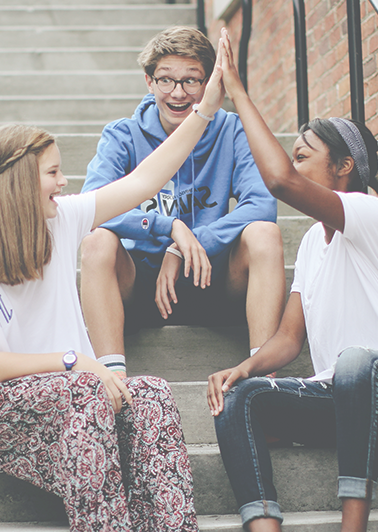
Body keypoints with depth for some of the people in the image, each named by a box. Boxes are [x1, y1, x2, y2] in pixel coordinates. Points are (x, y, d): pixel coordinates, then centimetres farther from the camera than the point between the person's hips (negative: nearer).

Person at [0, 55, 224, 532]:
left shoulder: (60, 220, 7)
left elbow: (143, 181, 8)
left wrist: (205, 109, 5)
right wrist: (73, 361, -22)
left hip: (70, 394, 6)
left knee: (150, 395, -24)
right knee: (83, 391, -35)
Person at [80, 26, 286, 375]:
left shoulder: (231, 132, 0)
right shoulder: (123, 136, -1)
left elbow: (262, 204, -16)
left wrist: (186, 248, -25)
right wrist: (169, 226, -33)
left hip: (210, 284, 0)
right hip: (139, 286, 0)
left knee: (263, 234, -25)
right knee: (98, 240, -29)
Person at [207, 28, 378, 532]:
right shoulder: (313, 240, 18)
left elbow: (281, 180, -29)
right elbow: (291, 336, 14)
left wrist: (236, 90, -20)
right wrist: (244, 369, -7)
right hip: (334, 397, 7)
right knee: (239, 397, -17)